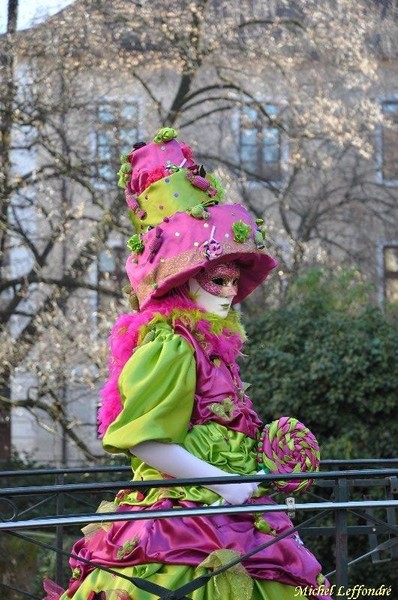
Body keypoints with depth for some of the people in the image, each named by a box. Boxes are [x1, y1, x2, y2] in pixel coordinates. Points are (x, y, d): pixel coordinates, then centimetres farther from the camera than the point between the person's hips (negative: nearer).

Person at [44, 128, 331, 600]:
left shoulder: (209, 346, 16)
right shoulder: (170, 347, -10)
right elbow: (139, 439, -18)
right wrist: (220, 481, -16)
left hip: (224, 521, 9)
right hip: (183, 528, -9)